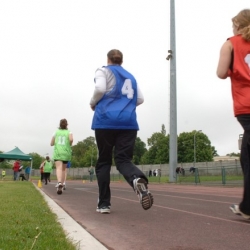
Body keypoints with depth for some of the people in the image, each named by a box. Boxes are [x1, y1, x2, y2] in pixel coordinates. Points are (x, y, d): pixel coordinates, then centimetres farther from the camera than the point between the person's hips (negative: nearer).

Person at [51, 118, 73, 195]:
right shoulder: (69, 132, 9)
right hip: (66, 152, 1)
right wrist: (69, 145, 6)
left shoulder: (56, 132, 12)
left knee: (59, 168, -17)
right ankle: (62, 184, 13)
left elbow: (51, 143, 12)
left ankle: (59, 183, -41)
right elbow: (71, 139, -13)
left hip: (57, 152, -1)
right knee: (63, 169, 16)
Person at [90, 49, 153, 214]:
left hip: (106, 120, -3)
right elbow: (140, 99, 19)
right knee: (123, 160, 0)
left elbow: (100, 89, -9)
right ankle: (138, 179, -35)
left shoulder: (103, 71, 10)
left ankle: (104, 204, 7)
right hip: (129, 122, 3)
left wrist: (93, 103, 8)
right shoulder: (131, 77, 24)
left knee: (104, 162, 8)